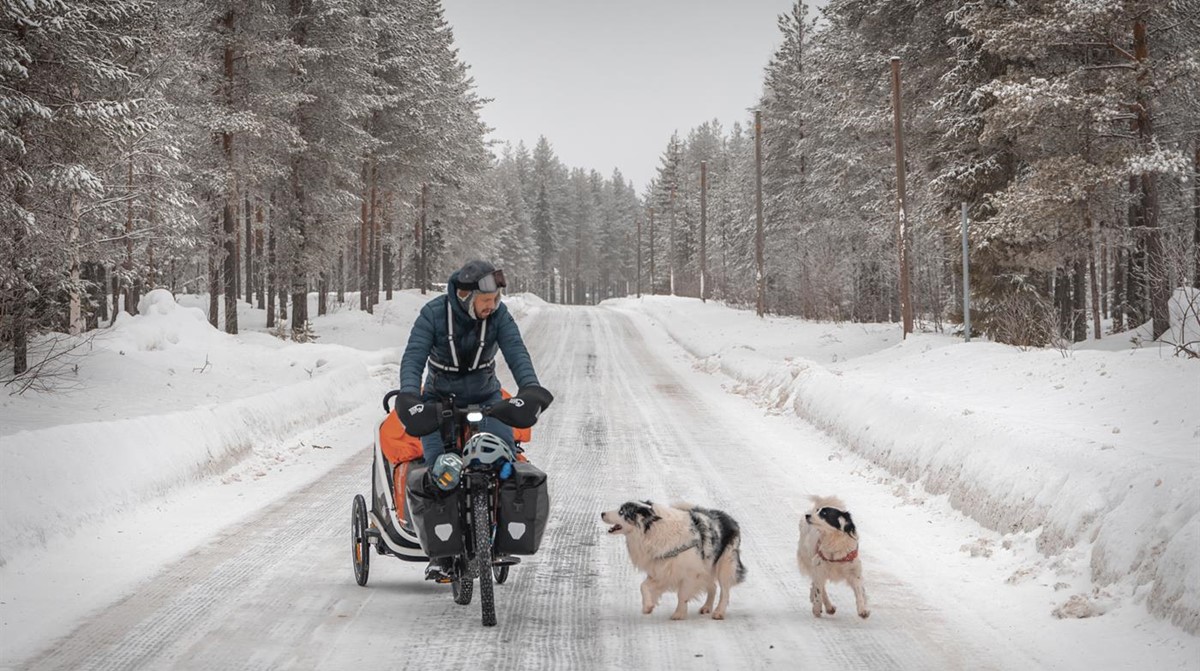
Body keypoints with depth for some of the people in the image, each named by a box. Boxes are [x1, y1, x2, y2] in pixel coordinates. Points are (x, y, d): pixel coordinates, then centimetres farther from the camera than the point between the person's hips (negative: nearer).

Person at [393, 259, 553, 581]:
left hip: (485, 399, 2)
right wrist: (409, 398, -40)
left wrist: (531, 389, -37)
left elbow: (516, 352, -19)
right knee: (439, 466, -20)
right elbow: (413, 358, -23)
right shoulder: (434, 313, -16)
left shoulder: (498, 314, -11)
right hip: (440, 400, -2)